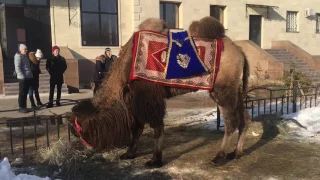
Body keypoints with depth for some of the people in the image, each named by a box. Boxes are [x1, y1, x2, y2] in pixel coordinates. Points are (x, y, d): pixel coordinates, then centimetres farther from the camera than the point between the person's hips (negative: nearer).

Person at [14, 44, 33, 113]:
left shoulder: (25, 56, 19)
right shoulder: (18, 56, -7)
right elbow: (17, 68, -15)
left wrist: (31, 75, 14)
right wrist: (22, 76, -21)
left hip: (28, 77, 8)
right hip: (22, 78, -8)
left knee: (25, 93, 11)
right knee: (22, 93, -3)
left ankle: (24, 106, 17)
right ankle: (21, 107, 2)